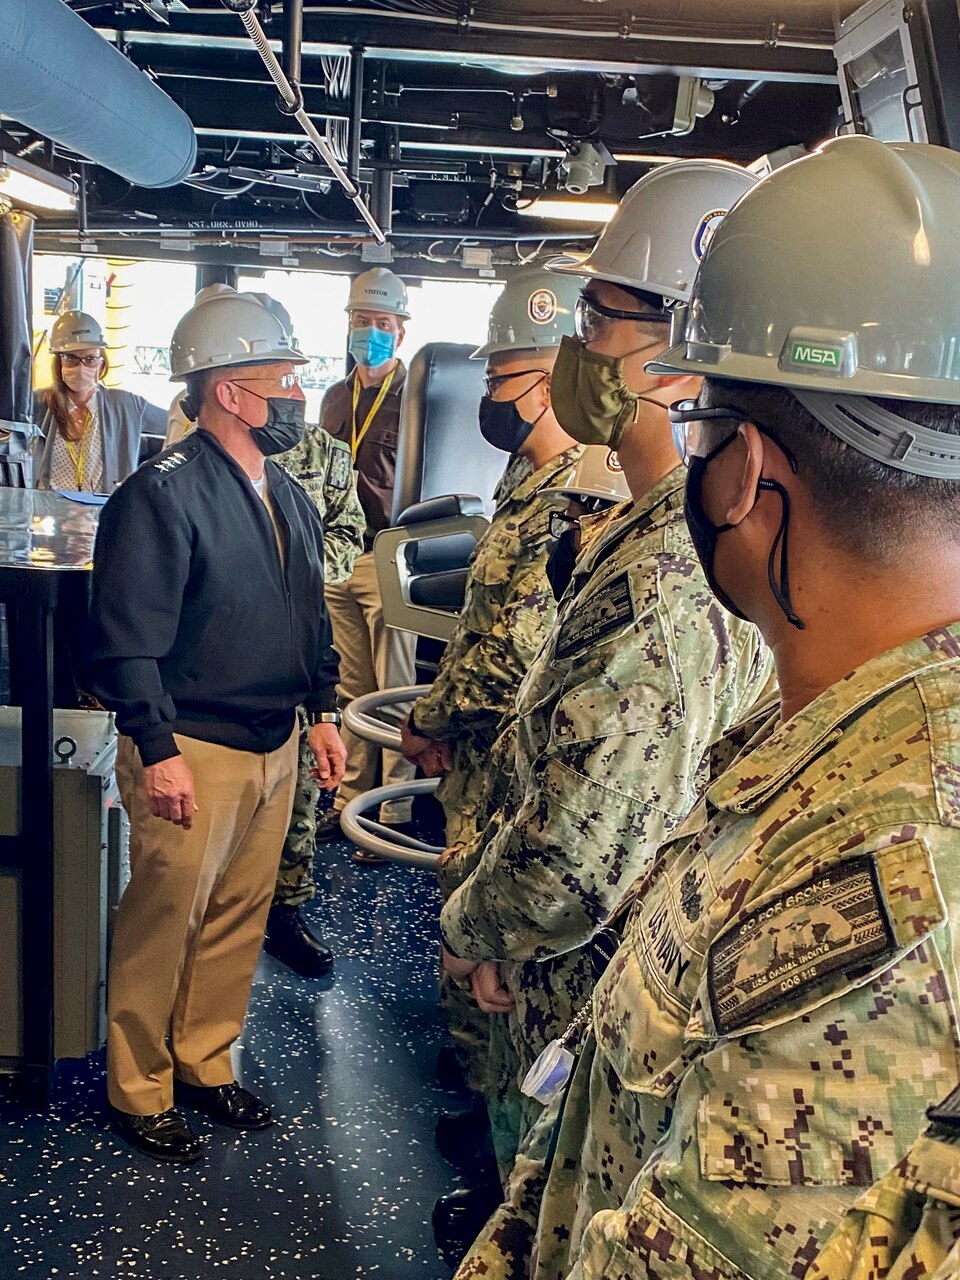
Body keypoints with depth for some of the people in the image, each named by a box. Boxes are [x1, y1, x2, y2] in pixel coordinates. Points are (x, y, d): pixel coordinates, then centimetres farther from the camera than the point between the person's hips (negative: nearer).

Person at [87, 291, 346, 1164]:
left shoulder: (288, 496, 10)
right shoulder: (163, 494, -16)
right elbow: (128, 638, -18)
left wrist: (324, 711, 14)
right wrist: (156, 750, -20)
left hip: (276, 746, 8)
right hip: (194, 752, -7)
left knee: (240, 919, 17)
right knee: (162, 926, 6)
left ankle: (206, 1065, 36)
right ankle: (140, 1092, 25)